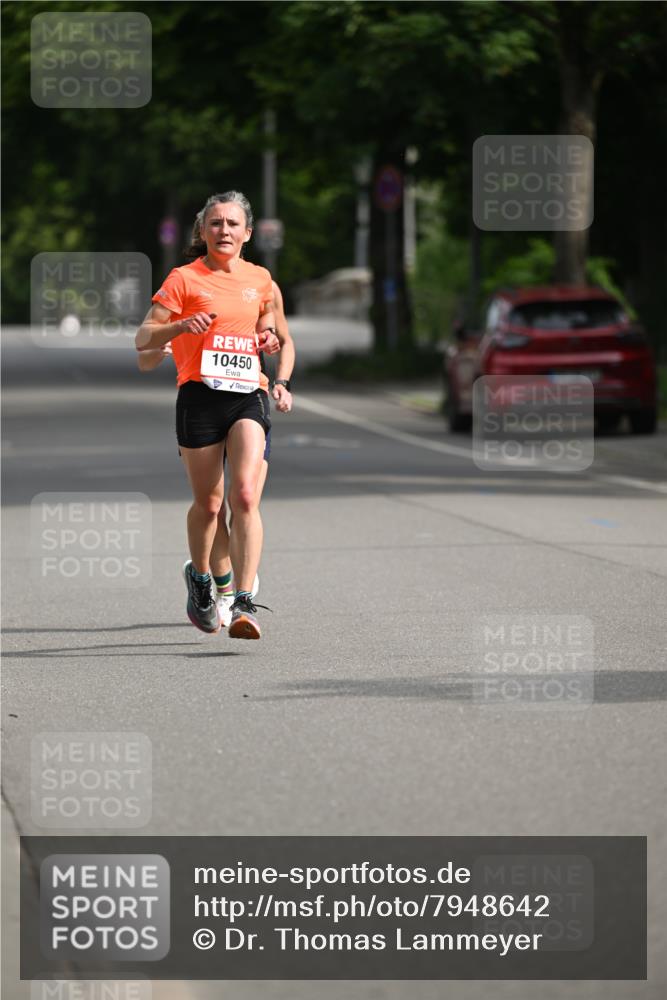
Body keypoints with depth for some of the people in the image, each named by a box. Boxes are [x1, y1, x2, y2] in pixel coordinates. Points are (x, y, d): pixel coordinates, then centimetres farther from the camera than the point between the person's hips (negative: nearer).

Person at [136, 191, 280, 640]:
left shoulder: (260, 279, 13)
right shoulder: (185, 279, 2)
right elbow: (143, 339, -1)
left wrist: (267, 339, 8)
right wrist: (181, 326, -20)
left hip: (248, 396, 2)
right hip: (200, 396, -2)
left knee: (245, 494, -17)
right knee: (208, 502, 5)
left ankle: (245, 602, -22)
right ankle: (200, 577, 35)